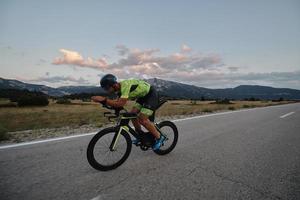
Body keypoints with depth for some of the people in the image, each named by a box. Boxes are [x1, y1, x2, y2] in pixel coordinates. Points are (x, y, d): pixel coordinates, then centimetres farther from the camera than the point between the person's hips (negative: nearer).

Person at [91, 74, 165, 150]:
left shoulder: (125, 86, -30)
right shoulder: (119, 87, -1)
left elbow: (120, 104, -39)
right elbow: (118, 101, 5)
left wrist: (104, 100, -40)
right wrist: (106, 102, -10)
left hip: (151, 94, -9)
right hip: (143, 95, 9)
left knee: (142, 119, -15)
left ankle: (159, 138, 3)